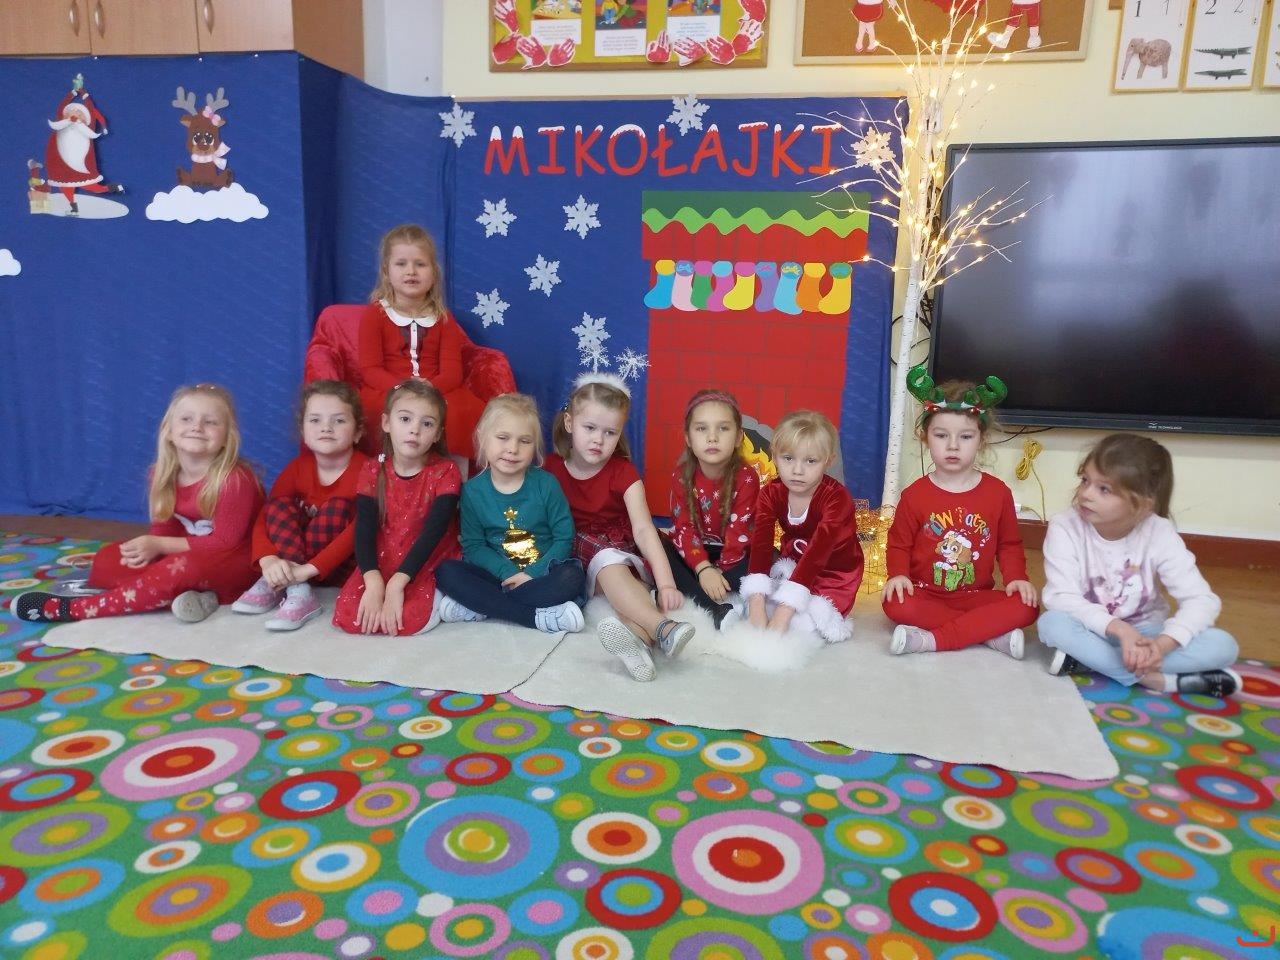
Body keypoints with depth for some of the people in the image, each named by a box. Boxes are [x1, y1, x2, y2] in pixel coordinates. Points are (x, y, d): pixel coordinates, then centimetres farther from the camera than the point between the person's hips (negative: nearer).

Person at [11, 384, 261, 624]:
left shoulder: (234, 480, -22)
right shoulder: (164, 475, 0)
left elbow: (225, 542, -22)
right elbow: (164, 527, 5)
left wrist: (159, 545, -21)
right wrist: (149, 547, -19)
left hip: (235, 564, -8)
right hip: (189, 558, 8)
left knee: (183, 568, -37)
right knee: (107, 559, -4)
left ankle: (70, 608, -25)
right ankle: (193, 596, -25)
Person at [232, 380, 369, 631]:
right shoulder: (297, 467, -2)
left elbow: (359, 530, -28)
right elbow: (264, 518, -10)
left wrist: (309, 568, -35)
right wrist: (268, 560, -31)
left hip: (343, 565, -4)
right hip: (295, 559, 4)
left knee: (337, 506, -28)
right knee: (280, 505, -18)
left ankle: (279, 586, -26)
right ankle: (296, 591, -29)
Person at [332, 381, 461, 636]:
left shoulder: (445, 472, -10)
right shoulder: (372, 471, -1)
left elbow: (433, 532, -19)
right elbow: (364, 530, -10)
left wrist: (396, 584, -27)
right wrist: (374, 583, -27)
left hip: (428, 567, -4)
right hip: (381, 564, 4)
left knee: (409, 619, -31)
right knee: (347, 616, -20)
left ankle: (435, 600, 2)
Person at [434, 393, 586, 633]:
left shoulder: (546, 484, -6)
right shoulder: (473, 490, -3)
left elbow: (564, 538, -6)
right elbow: (473, 546, -4)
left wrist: (532, 574, -17)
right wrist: (508, 573, -19)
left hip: (540, 574, -1)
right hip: (497, 574, 1)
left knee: (572, 576, -31)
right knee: (446, 572, -22)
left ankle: (477, 607, -25)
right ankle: (537, 617, -29)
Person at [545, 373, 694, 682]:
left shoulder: (622, 472, -9)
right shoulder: (551, 468, -1)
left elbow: (643, 529, -20)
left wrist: (666, 583, -32)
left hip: (619, 555, 0)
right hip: (572, 558, 0)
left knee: (607, 563, -35)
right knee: (607, 562, -33)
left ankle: (638, 635, -60)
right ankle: (663, 628, -53)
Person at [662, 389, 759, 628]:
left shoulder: (746, 478, -18)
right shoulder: (681, 475, -12)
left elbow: (739, 532, -20)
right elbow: (683, 527, -16)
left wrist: (721, 574, -26)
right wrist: (703, 569, -30)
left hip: (731, 553, -2)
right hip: (694, 549, 2)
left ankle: (687, 593, -35)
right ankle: (717, 606, -36)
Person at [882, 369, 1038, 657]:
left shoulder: (998, 492, 0)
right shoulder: (915, 495, -3)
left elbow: (1009, 544, 10)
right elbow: (898, 544, 3)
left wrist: (1016, 577, -7)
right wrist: (898, 574, -16)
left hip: (976, 595, 2)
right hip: (926, 594, -1)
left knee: (1024, 608, -24)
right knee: (896, 604, -32)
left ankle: (932, 639, -26)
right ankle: (993, 633, -26)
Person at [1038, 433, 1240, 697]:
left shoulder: (1159, 533, -13)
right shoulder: (1064, 528, -18)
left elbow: (1202, 601, -17)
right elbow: (1061, 597, -25)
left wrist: (1162, 644, -33)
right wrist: (1119, 629, -37)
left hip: (1144, 631, 2)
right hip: (1092, 631, -2)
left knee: (1223, 645, -21)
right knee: (1052, 623, -34)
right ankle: (1155, 679, -28)